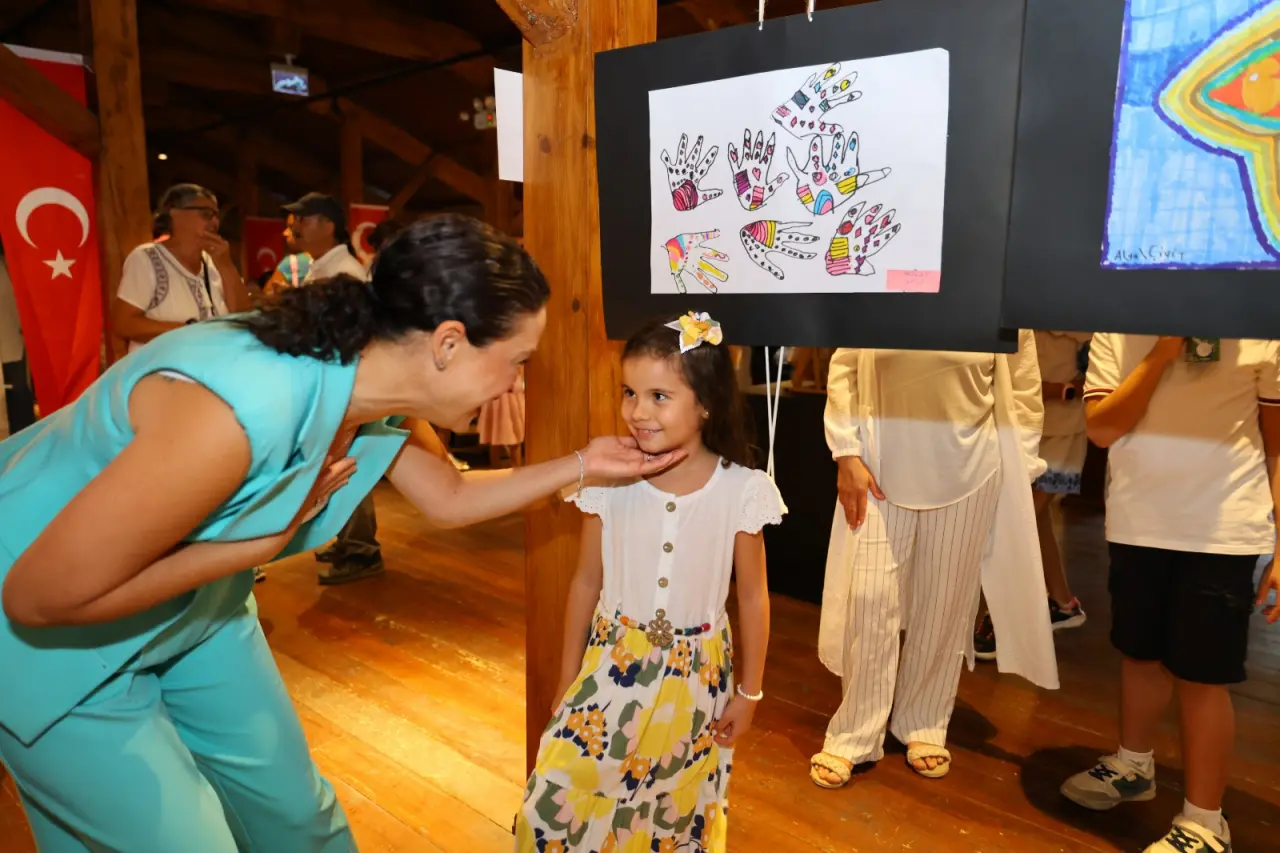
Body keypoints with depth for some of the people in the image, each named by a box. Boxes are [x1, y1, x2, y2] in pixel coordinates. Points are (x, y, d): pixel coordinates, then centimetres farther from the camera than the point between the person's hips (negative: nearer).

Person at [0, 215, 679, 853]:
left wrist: (581, 466, -4)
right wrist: (264, 542, -26)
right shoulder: (243, 408, -40)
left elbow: (448, 499, 3)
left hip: (188, 608, 7)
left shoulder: (374, 389, -15)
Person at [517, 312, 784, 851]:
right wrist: (568, 678, 6)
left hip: (697, 676, 0)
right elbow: (587, 580, 0)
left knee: (682, 809, 17)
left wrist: (750, 691, 4)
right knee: (557, 804, 2)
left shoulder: (742, 489, -14)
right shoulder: (608, 480, -11)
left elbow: (752, 595, -3)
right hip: (613, 666, 1)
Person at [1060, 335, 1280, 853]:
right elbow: (1101, 428, -8)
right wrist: (1162, 353, -16)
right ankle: (1134, 765, 41)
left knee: (1201, 674, 3)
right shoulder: (1117, 332, 0)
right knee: (1140, 653, 19)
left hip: (1224, 530, -2)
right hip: (1136, 525, 3)